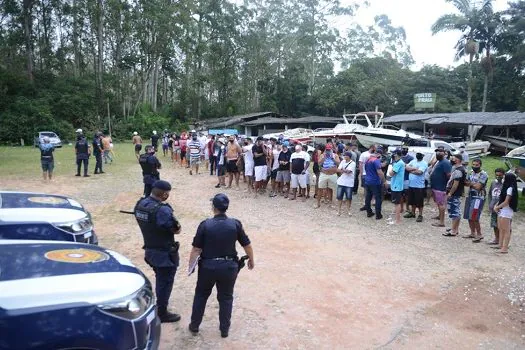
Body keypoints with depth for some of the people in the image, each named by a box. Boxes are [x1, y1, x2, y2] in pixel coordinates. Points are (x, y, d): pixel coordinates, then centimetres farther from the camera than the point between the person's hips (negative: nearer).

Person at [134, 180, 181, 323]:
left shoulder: (140, 204, -3)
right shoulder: (162, 210, -29)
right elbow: (177, 230, -19)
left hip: (150, 250, 8)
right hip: (165, 253, -8)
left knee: (160, 279, 26)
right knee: (165, 283, 10)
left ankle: (159, 305, 43)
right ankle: (162, 313, 24)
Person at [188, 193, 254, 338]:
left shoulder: (205, 224, -11)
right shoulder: (235, 224, -8)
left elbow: (196, 249, -9)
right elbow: (247, 245, -1)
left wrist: (190, 266, 5)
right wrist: (251, 260, 16)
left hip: (208, 266, 0)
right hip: (229, 266, 0)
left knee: (201, 295, 21)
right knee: (226, 297, 18)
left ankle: (194, 326, 32)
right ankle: (224, 329, 26)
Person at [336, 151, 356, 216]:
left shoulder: (353, 163, -8)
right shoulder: (343, 161, 7)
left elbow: (348, 171, -19)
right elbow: (338, 170, 0)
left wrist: (342, 170, -9)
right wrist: (345, 171, -15)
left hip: (349, 183, -4)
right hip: (341, 182, 4)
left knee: (349, 197, 3)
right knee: (339, 196, 5)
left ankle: (349, 210, 19)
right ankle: (339, 210, 18)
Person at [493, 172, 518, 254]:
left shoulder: (510, 189, -13)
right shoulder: (505, 188, 15)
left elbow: (506, 202, -15)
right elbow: (501, 199, 17)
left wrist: (497, 207, -6)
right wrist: (496, 206, 2)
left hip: (506, 212, -9)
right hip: (501, 211, 9)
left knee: (506, 230, -6)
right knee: (501, 229, 13)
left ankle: (505, 248, -5)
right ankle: (500, 245, 20)